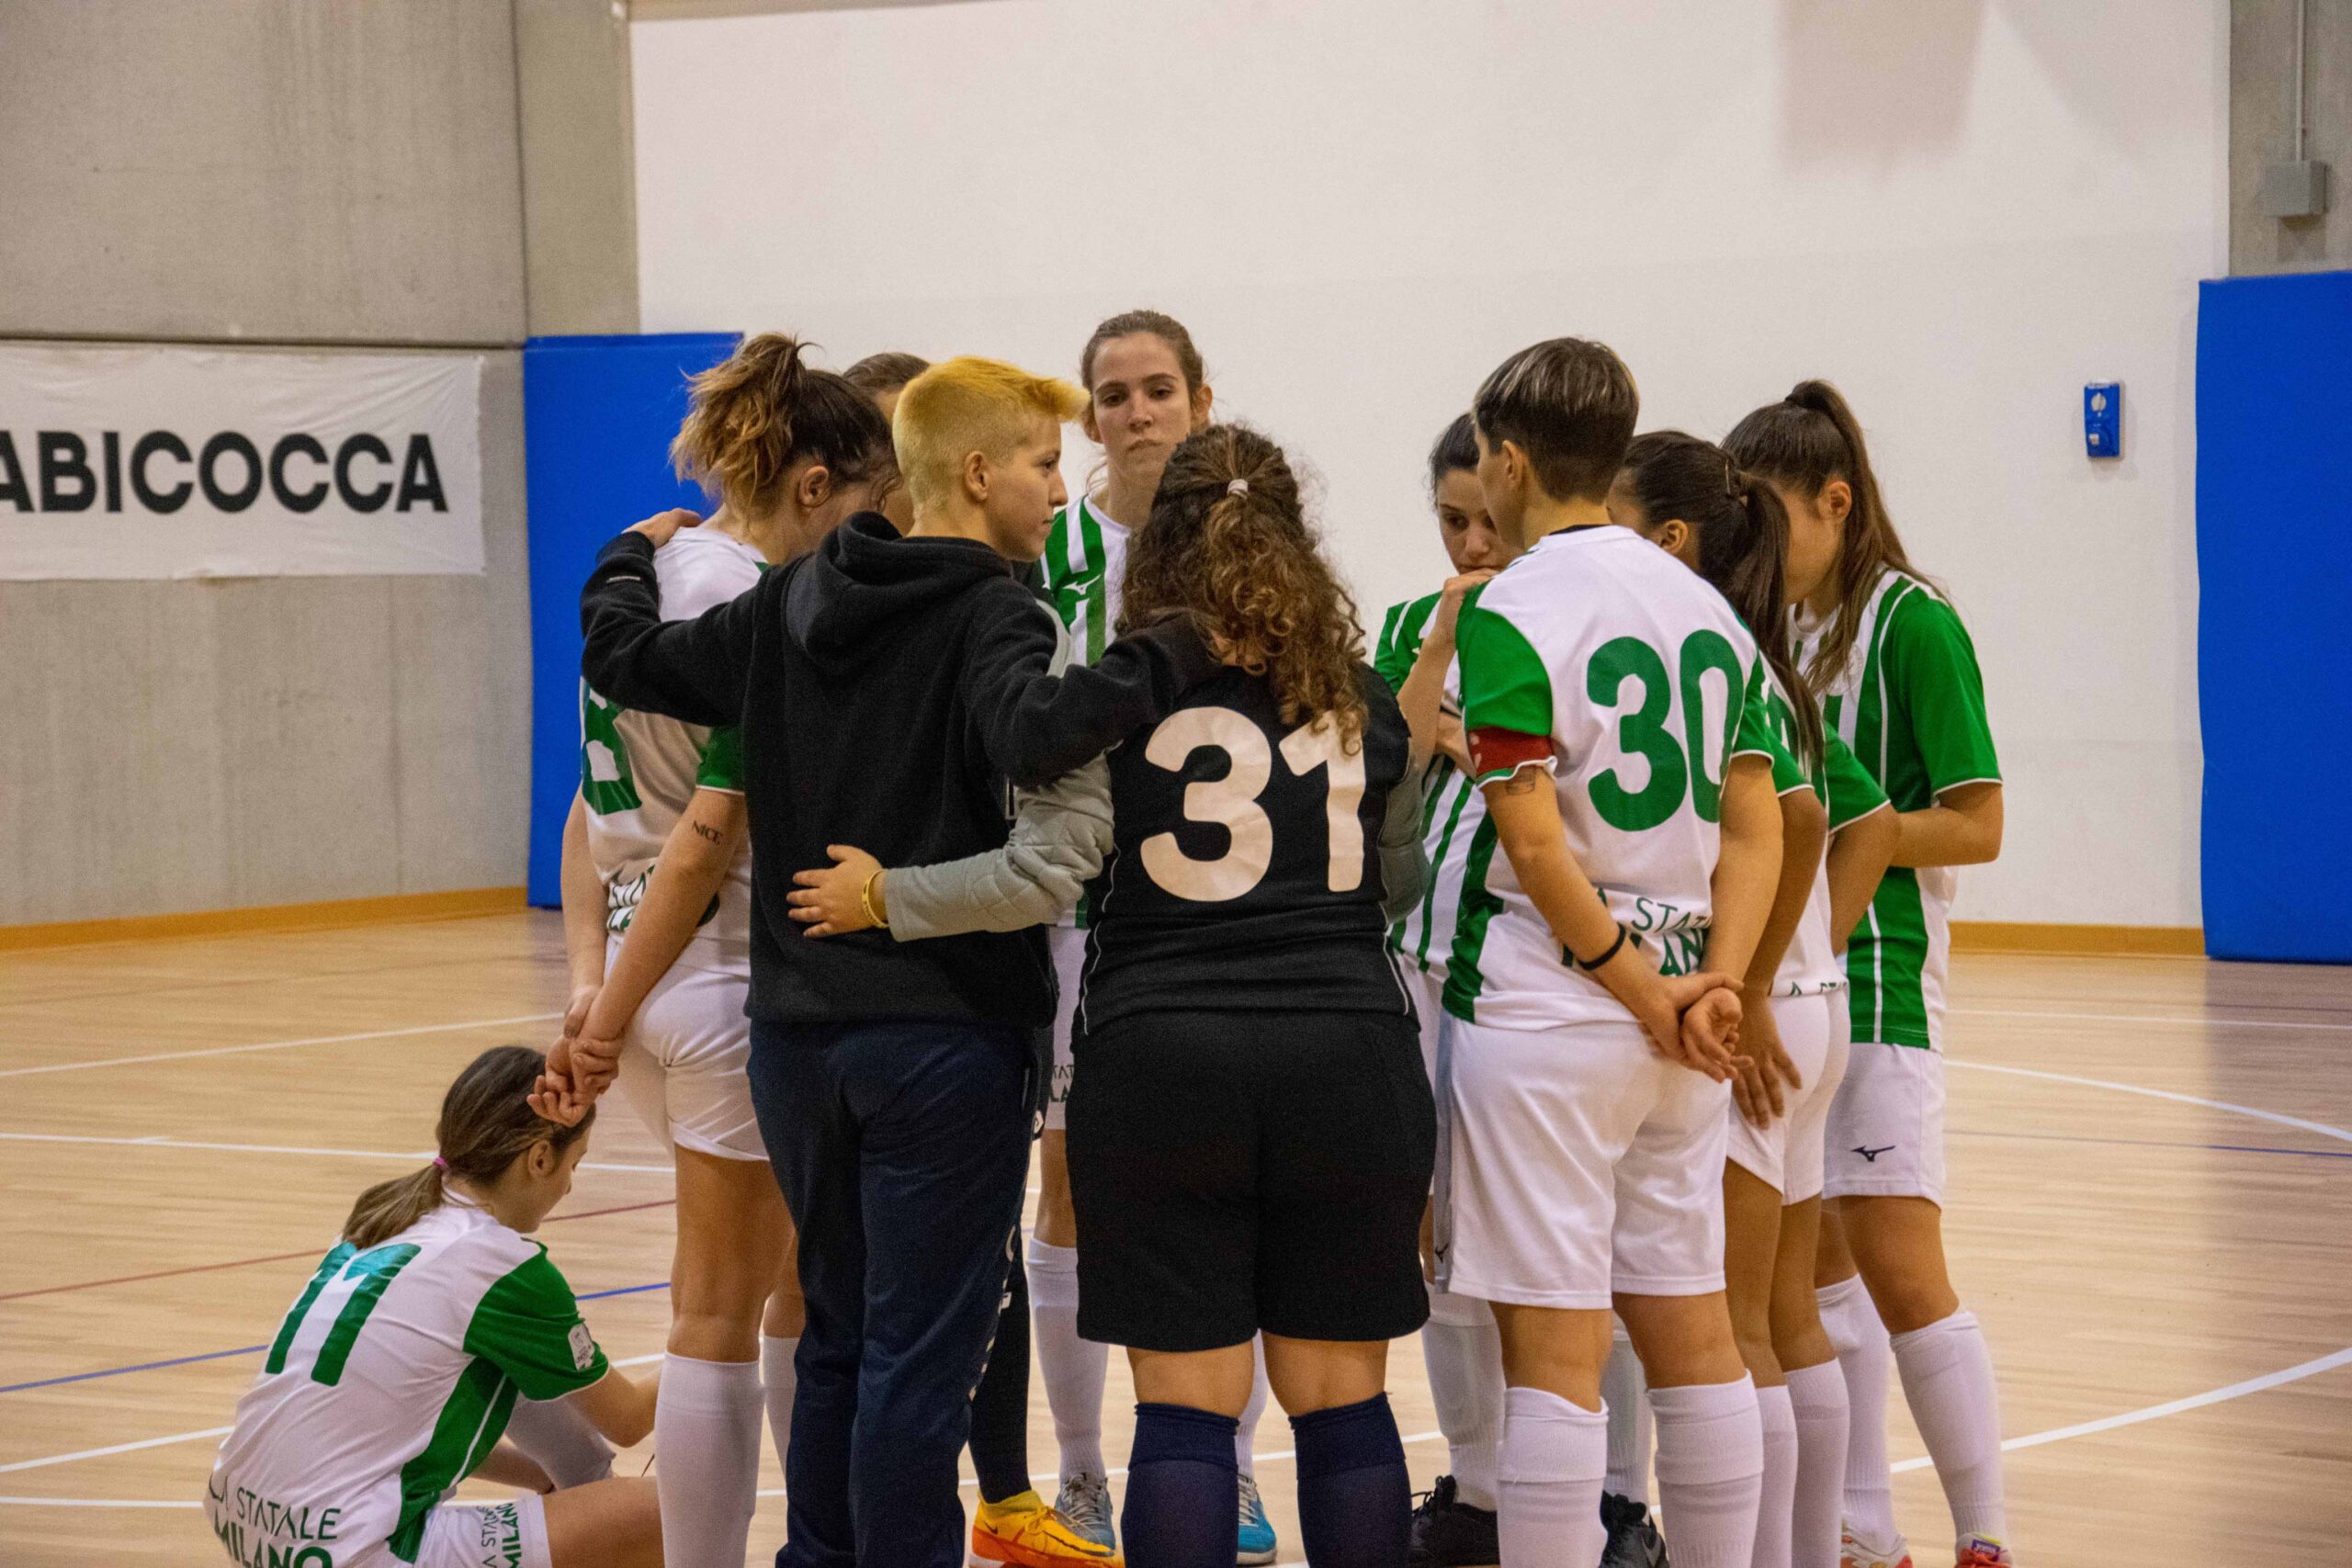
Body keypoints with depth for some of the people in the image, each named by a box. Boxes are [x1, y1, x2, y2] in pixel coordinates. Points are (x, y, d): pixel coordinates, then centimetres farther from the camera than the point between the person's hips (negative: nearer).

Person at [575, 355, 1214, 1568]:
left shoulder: (788, 603, 8)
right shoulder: (988, 616, -12)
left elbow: (621, 656, 14)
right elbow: (1034, 733, -32)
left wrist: (634, 556, 32)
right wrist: (1178, 654, -25)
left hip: (797, 1030, 7)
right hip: (942, 1033, -7)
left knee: (841, 1332, 19)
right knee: (921, 1353, 0)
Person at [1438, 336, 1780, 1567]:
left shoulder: (1511, 614, -10)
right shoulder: (1703, 606, 11)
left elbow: (1535, 843, -17)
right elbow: (1754, 826, 7)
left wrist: (1646, 999, -10)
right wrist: (1712, 986, -2)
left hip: (1544, 1014, -7)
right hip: (1680, 1035, 7)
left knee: (1553, 1356, -4)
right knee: (1691, 1337, 12)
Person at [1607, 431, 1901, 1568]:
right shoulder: (1757, 664, 13)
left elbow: (1797, 814, -27)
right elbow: (1871, 821, 17)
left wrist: (1750, 988, -20)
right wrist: (1815, 959, 12)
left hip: (1741, 1028, -10)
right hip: (1808, 1014, 10)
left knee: (1728, 1331, -4)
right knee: (1789, 1325, 14)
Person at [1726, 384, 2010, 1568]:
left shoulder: (1912, 624, -10)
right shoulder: (1781, 626, 12)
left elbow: (1975, 825, -12)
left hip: (1877, 980, -8)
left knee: (1900, 1273, -9)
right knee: (1817, 1269, 10)